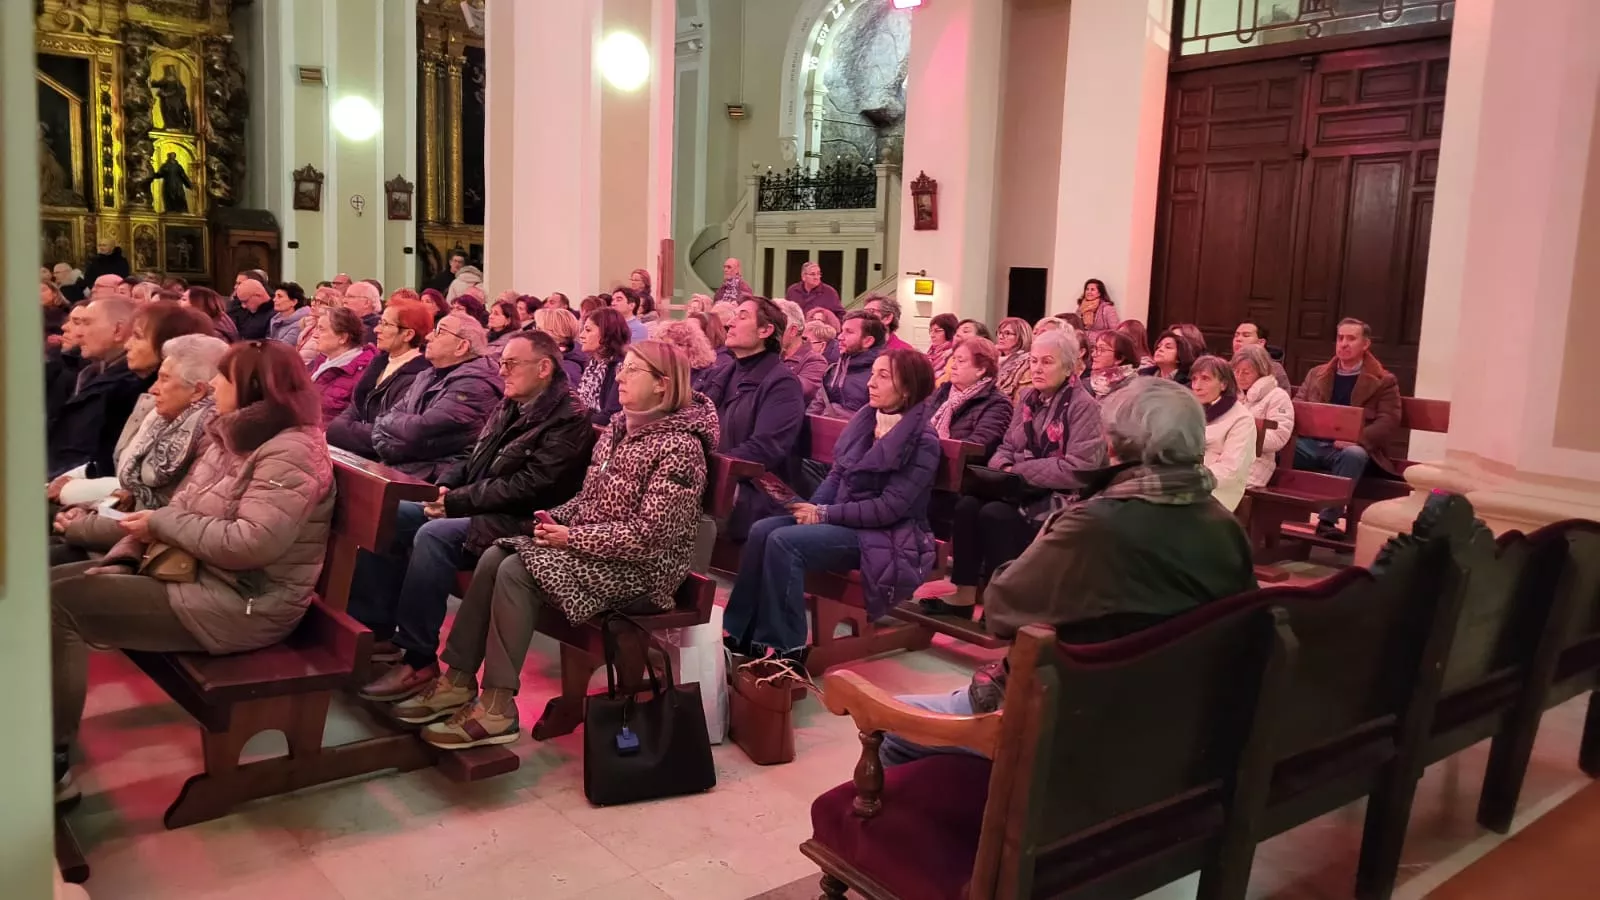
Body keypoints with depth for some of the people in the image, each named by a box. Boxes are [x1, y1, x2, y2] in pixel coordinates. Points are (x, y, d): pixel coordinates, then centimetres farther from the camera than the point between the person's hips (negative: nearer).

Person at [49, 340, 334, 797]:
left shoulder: (290, 454, -20)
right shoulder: (232, 437, 11)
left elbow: (249, 544, -29)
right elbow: (181, 509, 13)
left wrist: (161, 524, -16)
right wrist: (121, 559, -3)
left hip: (241, 605, -10)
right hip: (195, 573, 10)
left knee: (60, 604, -15)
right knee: (51, 582, 6)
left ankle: (51, 761, -7)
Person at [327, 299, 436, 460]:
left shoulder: (416, 378, -19)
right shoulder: (381, 361, 12)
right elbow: (355, 409, 12)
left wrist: (332, 433, -16)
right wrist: (331, 430, -8)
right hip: (359, 452, 8)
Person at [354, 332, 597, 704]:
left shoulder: (568, 420, -13)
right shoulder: (511, 406, 15)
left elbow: (528, 487, -21)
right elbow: (476, 460, 22)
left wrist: (457, 502, -18)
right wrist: (447, 486, 0)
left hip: (515, 525, -9)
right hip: (476, 510, 9)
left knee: (433, 534, -31)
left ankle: (419, 662, -22)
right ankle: (373, 629, -1)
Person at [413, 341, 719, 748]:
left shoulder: (679, 446, -17)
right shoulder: (619, 430, 11)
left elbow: (648, 534, -23)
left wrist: (572, 538, -19)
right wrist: (556, 518, -2)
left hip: (640, 570, -8)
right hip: (595, 552, 8)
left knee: (516, 572, -23)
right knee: (493, 558, -10)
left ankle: (497, 709, -18)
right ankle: (458, 679, -5)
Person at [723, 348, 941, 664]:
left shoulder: (923, 443, -14)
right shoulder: (864, 419, 8)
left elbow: (890, 508, -19)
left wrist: (824, 514, -17)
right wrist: (812, 507, -7)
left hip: (883, 536, -7)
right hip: (840, 517, 7)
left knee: (784, 542, -26)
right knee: (762, 530, -15)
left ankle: (785, 648, -17)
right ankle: (740, 633, -12)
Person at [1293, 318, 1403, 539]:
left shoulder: (1383, 381, 9)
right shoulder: (1317, 374, 22)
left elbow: (1389, 422, -2)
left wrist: (1356, 439, -20)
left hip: (1350, 448, -3)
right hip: (1311, 443, 3)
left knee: (1354, 455, -38)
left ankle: (1328, 518, -35)